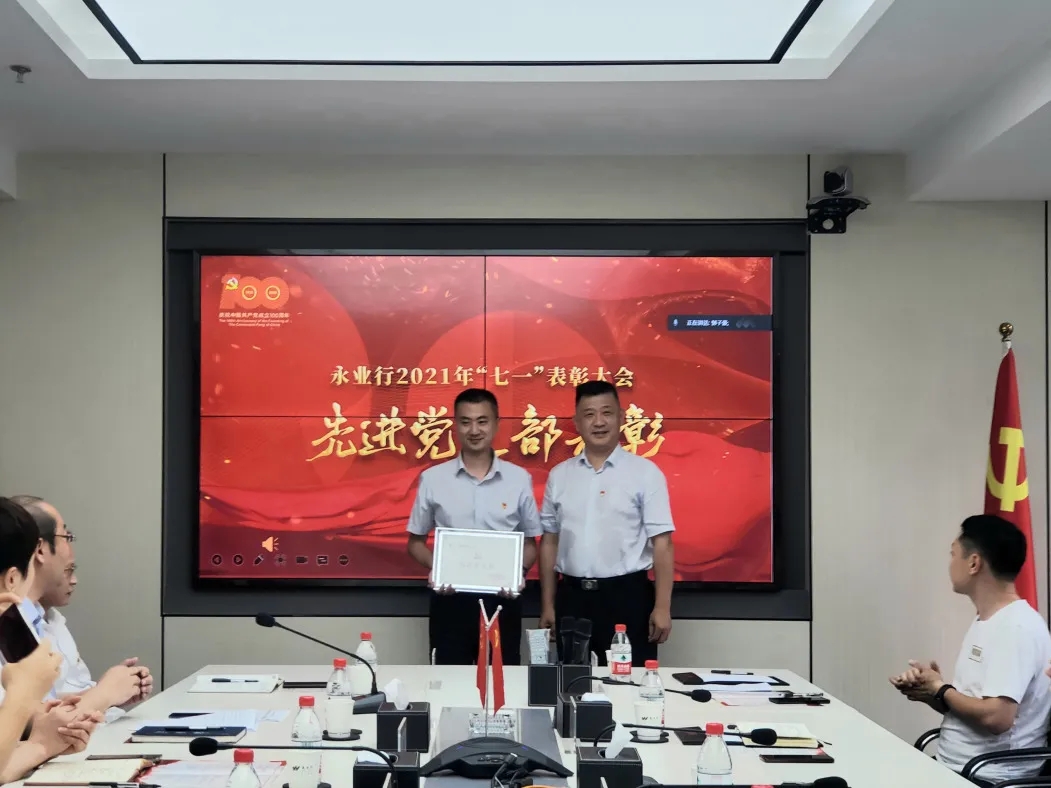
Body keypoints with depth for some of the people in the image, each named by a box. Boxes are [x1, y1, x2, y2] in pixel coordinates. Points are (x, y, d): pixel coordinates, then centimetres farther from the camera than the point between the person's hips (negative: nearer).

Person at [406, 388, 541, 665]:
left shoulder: (519, 479, 2)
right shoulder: (433, 479, 1)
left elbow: (530, 542, 11)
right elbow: (416, 540, 9)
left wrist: (520, 572, -9)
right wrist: (433, 568, -11)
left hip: (501, 600, 0)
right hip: (450, 599, 0)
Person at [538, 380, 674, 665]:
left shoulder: (645, 473, -3)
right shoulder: (559, 475, 8)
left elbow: (662, 543, -6)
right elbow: (550, 542, 11)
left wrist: (662, 607, -11)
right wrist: (548, 606, 8)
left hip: (627, 595, -3)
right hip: (572, 597, 3)